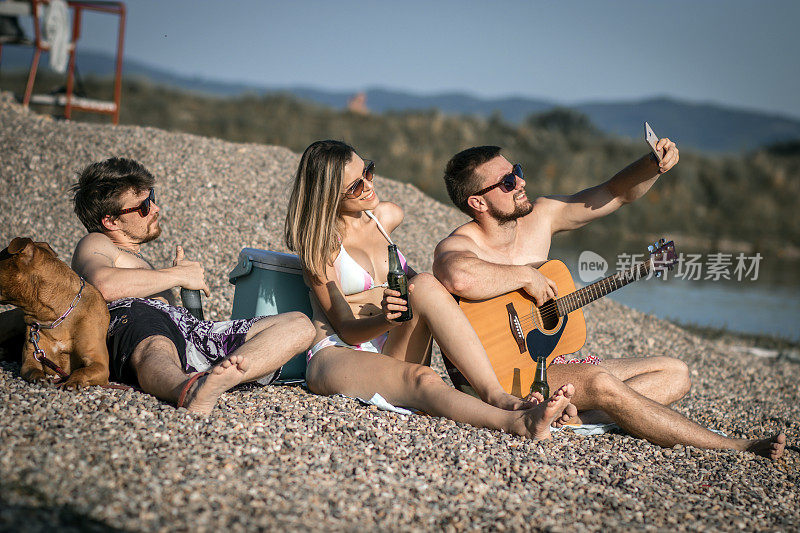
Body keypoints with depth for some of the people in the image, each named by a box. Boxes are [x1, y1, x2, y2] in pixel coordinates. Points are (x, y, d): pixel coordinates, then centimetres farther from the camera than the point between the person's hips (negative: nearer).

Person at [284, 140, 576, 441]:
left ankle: (496, 395, -38)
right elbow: (346, 329, -12)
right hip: (336, 357, -5)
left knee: (424, 285, -26)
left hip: (390, 350, 5)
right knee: (420, 379, -37)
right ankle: (517, 422, -60)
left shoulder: (386, 217, 11)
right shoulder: (319, 243, -8)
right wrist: (386, 319, -29)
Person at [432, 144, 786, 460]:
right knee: (600, 383, -33)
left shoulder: (540, 216, 6)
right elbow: (460, 277, -43)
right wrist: (525, 276, -27)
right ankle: (737, 449, -26)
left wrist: (654, 166, -8)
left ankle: (571, 415, -23)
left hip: (549, 363, 9)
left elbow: (617, 193, 12)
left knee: (675, 374, 5)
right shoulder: (459, 245, -16)